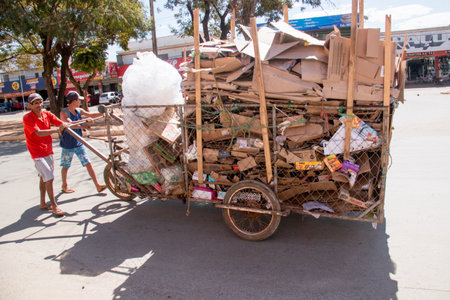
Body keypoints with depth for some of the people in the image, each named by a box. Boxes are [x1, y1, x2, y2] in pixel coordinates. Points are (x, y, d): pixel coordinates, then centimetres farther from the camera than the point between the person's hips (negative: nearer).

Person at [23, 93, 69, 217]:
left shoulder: (46, 114, 2)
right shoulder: (27, 118, -16)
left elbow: (62, 124, -5)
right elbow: (39, 133, -30)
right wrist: (56, 130, -43)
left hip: (48, 150, 7)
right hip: (38, 153, -7)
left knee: (43, 178, 18)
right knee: (49, 178, -12)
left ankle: (43, 203, 31)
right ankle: (54, 206, -5)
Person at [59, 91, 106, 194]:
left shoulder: (78, 111, 6)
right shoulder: (64, 112, -16)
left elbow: (91, 115, 14)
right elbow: (69, 124, -32)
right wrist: (85, 121, -39)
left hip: (79, 143, 6)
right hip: (68, 144, -5)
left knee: (88, 163, -1)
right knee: (66, 166, 11)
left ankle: (97, 185, -2)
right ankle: (64, 185, 32)